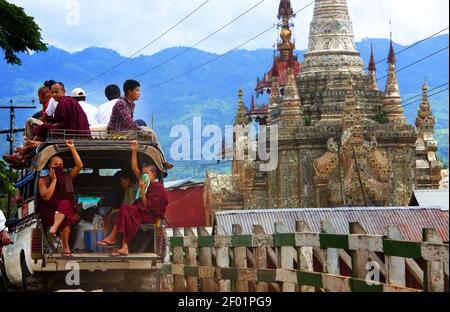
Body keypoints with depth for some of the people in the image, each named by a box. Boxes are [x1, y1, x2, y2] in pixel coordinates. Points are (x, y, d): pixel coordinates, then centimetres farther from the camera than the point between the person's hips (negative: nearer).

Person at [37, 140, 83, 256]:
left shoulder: (66, 177, 13)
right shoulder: (43, 180, 4)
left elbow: (79, 165, 2)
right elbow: (46, 196, -13)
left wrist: (72, 148, -1)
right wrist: (54, 180, -9)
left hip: (67, 211, 0)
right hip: (49, 213, 0)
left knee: (64, 203, -35)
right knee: (64, 221, -33)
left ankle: (54, 227, -57)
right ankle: (66, 248, -36)